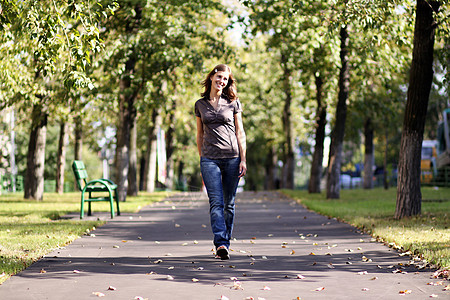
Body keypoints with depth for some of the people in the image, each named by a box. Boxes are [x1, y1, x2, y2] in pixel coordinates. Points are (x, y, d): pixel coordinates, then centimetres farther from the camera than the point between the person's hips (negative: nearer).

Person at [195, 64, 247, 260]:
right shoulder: (200, 104, 11)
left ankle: (225, 243, 15)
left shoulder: (233, 102, 6)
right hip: (209, 159, 0)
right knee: (216, 202, -12)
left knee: (229, 203, 4)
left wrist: (243, 159, -2)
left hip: (232, 157, 0)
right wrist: (201, 161, 14)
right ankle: (221, 244, -21)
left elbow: (240, 132, 5)